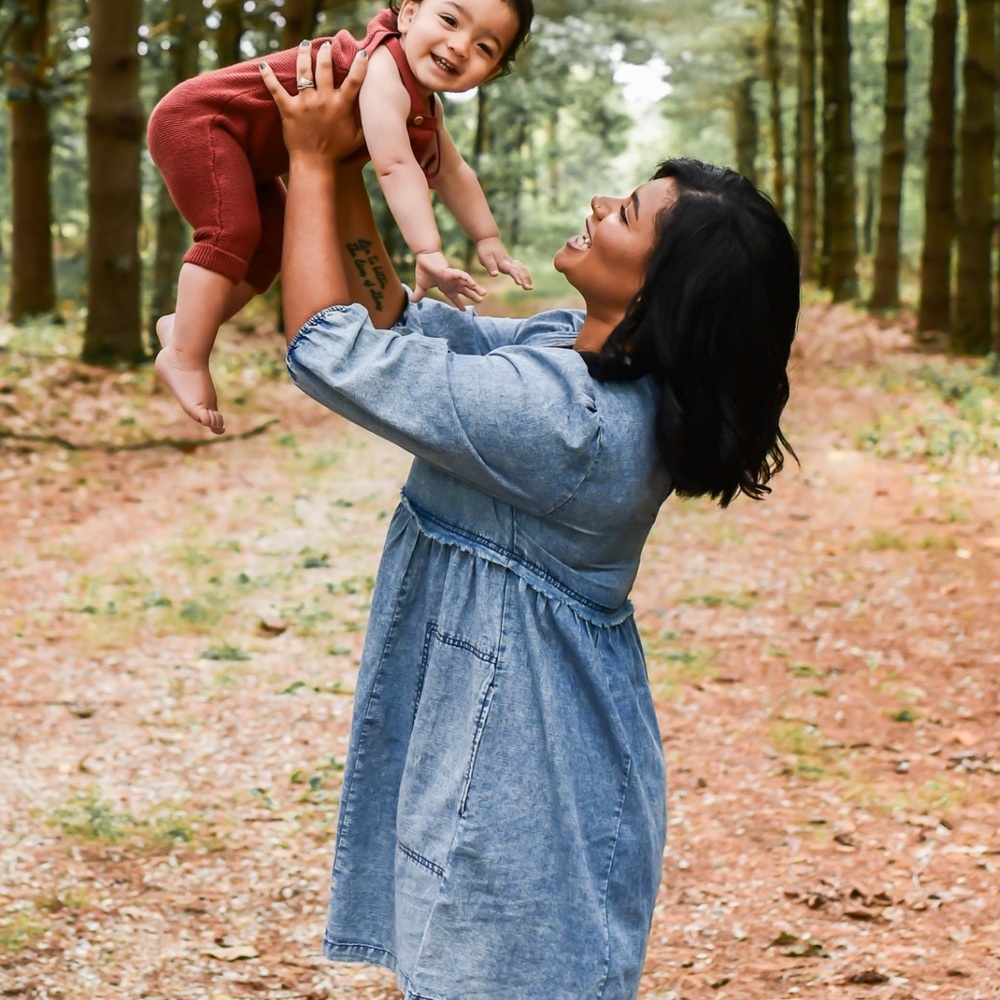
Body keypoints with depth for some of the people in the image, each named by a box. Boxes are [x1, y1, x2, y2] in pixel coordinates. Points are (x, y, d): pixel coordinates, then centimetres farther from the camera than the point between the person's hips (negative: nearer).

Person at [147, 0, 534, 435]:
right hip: (198, 118, -11)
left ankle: (185, 323, 28)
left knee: (272, 243, 18)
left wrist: (488, 240, 18)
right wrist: (428, 253, -46)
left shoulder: (424, 109, 3)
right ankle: (185, 355, -20)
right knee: (232, 231, -24)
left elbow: (451, 172, 19)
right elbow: (394, 165, -40)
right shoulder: (383, 72, -29)